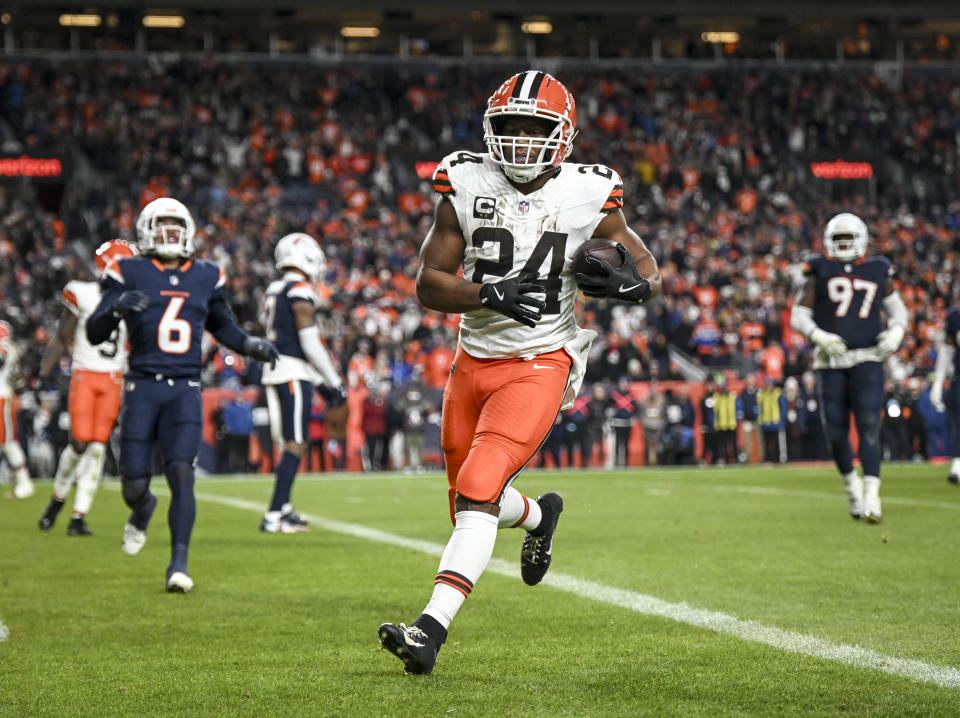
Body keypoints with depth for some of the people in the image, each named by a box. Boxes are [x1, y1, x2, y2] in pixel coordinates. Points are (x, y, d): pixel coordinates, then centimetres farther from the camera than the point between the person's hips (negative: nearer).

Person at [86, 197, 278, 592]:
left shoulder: (206, 277, 11)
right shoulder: (129, 274, 0)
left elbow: (222, 326, 27)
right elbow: (94, 334, -4)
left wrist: (251, 344, 8)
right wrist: (117, 307, -23)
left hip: (185, 390, 1)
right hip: (142, 387, -1)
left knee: (181, 474, -14)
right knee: (134, 484, 1)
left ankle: (179, 563, -13)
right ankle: (142, 510, 39)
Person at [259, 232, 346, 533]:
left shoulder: (273, 291, 17)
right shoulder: (301, 292, -10)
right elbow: (310, 343, -14)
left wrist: (321, 381, 25)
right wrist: (334, 382, -7)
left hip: (273, 372, 9)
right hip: (293, 373, -9)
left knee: (288, 443, 16)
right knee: (295, 445, -8)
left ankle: (283, 508, 18)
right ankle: (273, 516, -12)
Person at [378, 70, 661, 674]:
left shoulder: (587, 198, -6)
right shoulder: (467, 189, -4)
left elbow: (649, 269, 6)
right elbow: (429, 284, -4)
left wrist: (630, 281, -19)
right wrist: (489, 294, -22)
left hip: (539, 364, -4)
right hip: (474, 359, 4)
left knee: (477, 491, -21)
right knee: (469, 504, 16)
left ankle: (432, 628, -23)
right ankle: (539, 513, 50)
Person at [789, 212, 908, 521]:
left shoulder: (877, 273, 9)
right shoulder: (820, 273, 5)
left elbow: (897, 309, 20)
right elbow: (798, 315, 4)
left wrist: (896, 332, -2)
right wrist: (819, 336, -14)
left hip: (867, 359, 0)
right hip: (831, 362, 0)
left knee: (868, 424, -14)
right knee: (836, 431, 0)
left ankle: (871, 495, -19)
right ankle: (850, 481, 26)